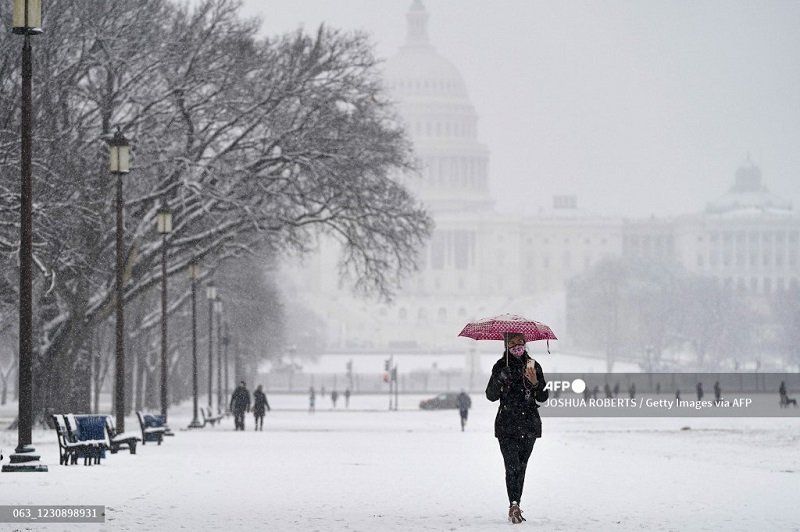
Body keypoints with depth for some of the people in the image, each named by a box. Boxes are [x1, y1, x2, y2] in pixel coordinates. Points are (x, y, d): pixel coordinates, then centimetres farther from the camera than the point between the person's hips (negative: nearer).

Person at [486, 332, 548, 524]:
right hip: (507, 425, -3)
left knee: (521, 467, 5)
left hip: (529, 424, 3)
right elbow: (491, 396, -2)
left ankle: (515, 508, 12)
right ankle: (514, 505, -22)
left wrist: (535, 383, -12)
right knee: (512, 465, -15)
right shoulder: (501, 366, 2)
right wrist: (500, 380, -19)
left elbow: (543, 397, 7)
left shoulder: (533, 366, 8)